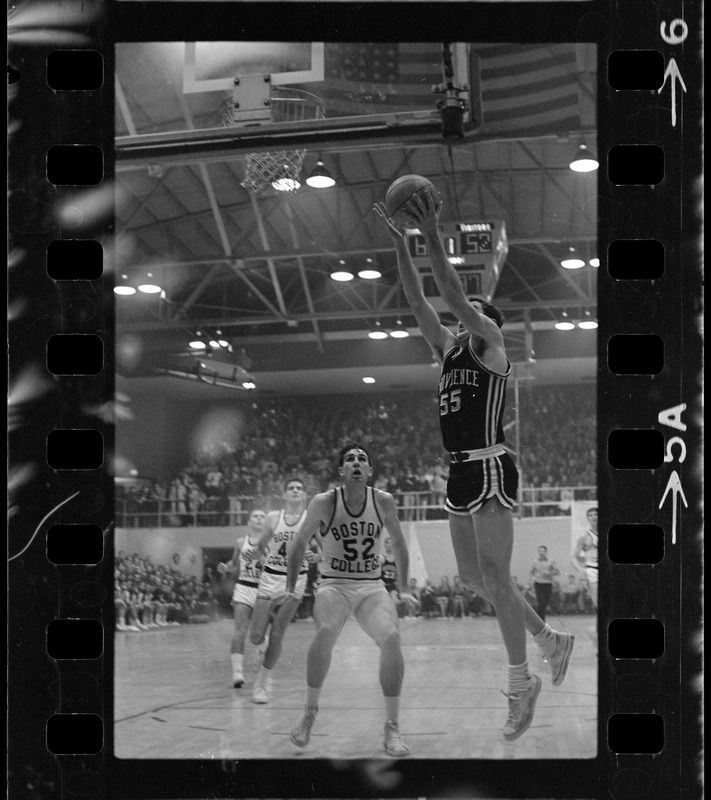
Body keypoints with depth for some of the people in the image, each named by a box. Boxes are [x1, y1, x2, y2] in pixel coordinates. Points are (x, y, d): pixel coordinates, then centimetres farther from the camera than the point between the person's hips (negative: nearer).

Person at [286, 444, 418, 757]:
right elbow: (299, 543, 5)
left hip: (372, 587, 2)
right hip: (334, 585, -2)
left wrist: (403, 588, 15)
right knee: (325, 633, -32)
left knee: (391, 639, -25)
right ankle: (310, 712, -10)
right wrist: (290, 588, 7)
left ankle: (392, 729, -13)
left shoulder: (383, 501, -4)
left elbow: (398, 542, 13)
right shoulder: (324, 502, -9)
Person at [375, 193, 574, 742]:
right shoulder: (449, 347, 17)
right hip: (460, 472, 9)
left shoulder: (491, 343, -3)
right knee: (474, 579, 11)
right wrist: (401, 244, 5)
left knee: (495, 579, -9)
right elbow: (420, 301, 12)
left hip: (491, 470, -9)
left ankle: (522, 682, 1)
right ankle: (553, 641, 28)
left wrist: (433, 239, -22)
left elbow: (455, 296, -17)